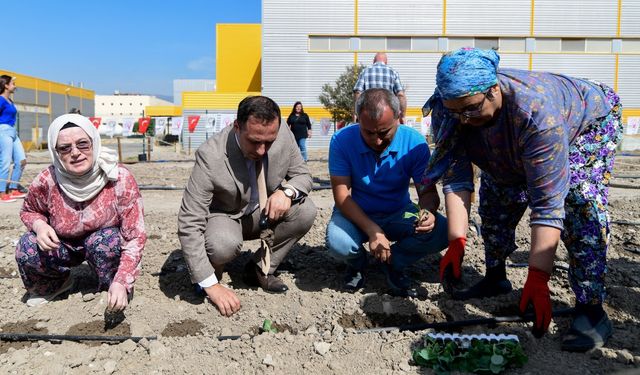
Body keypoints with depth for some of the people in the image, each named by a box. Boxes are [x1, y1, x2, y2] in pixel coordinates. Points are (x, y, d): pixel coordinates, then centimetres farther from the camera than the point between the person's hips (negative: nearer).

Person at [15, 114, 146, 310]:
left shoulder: (120, 179, -27)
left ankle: (111, 289, -4)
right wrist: (39, 225, -21)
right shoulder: (46, 182, -20)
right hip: (63, 246, 3)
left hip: (107, 246, -2)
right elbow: (28, 211, 4)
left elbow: (135, 236, -26)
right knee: (27, 249, -22)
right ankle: (53, 285, 11)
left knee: (105, 240, -34)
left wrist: (122, 282, -37)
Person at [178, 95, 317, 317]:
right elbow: (189, 224, -31)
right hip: (224, 216, -4)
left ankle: (260, 269, -2)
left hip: (264, 213, 4)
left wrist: (287, 191, -29)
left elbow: (303, 176, -3)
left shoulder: (284, 136, -20)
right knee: (223, 244, -37)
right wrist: (210, 284, -34)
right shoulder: (210, 156, -32)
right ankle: (212, 273, 1)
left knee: (306, 211, -22)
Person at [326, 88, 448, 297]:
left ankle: (394, 265, 5)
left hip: (398, 214, 2)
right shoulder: (342, 140, -19)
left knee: (442, 232, -24)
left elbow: (427, 191, -11)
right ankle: (356, 264, 7)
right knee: (338, 243, -34)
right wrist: (372, 231, -33)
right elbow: (341, 194, -20)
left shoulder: (415, 143, -16)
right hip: (356, 214, -1)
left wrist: (429, 211, -36)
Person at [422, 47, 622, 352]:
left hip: (588, 123, -5)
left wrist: (537, 279, -45)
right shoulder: (446, 112, -30)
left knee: (581, 200, -25)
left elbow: (547, 204, -44)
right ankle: (495, 278, 21)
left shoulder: (537, 112, -45)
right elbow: (455, 180, -29)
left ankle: (591, 309, -18)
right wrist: (456, 243, -40)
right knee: (496, 195, 0)